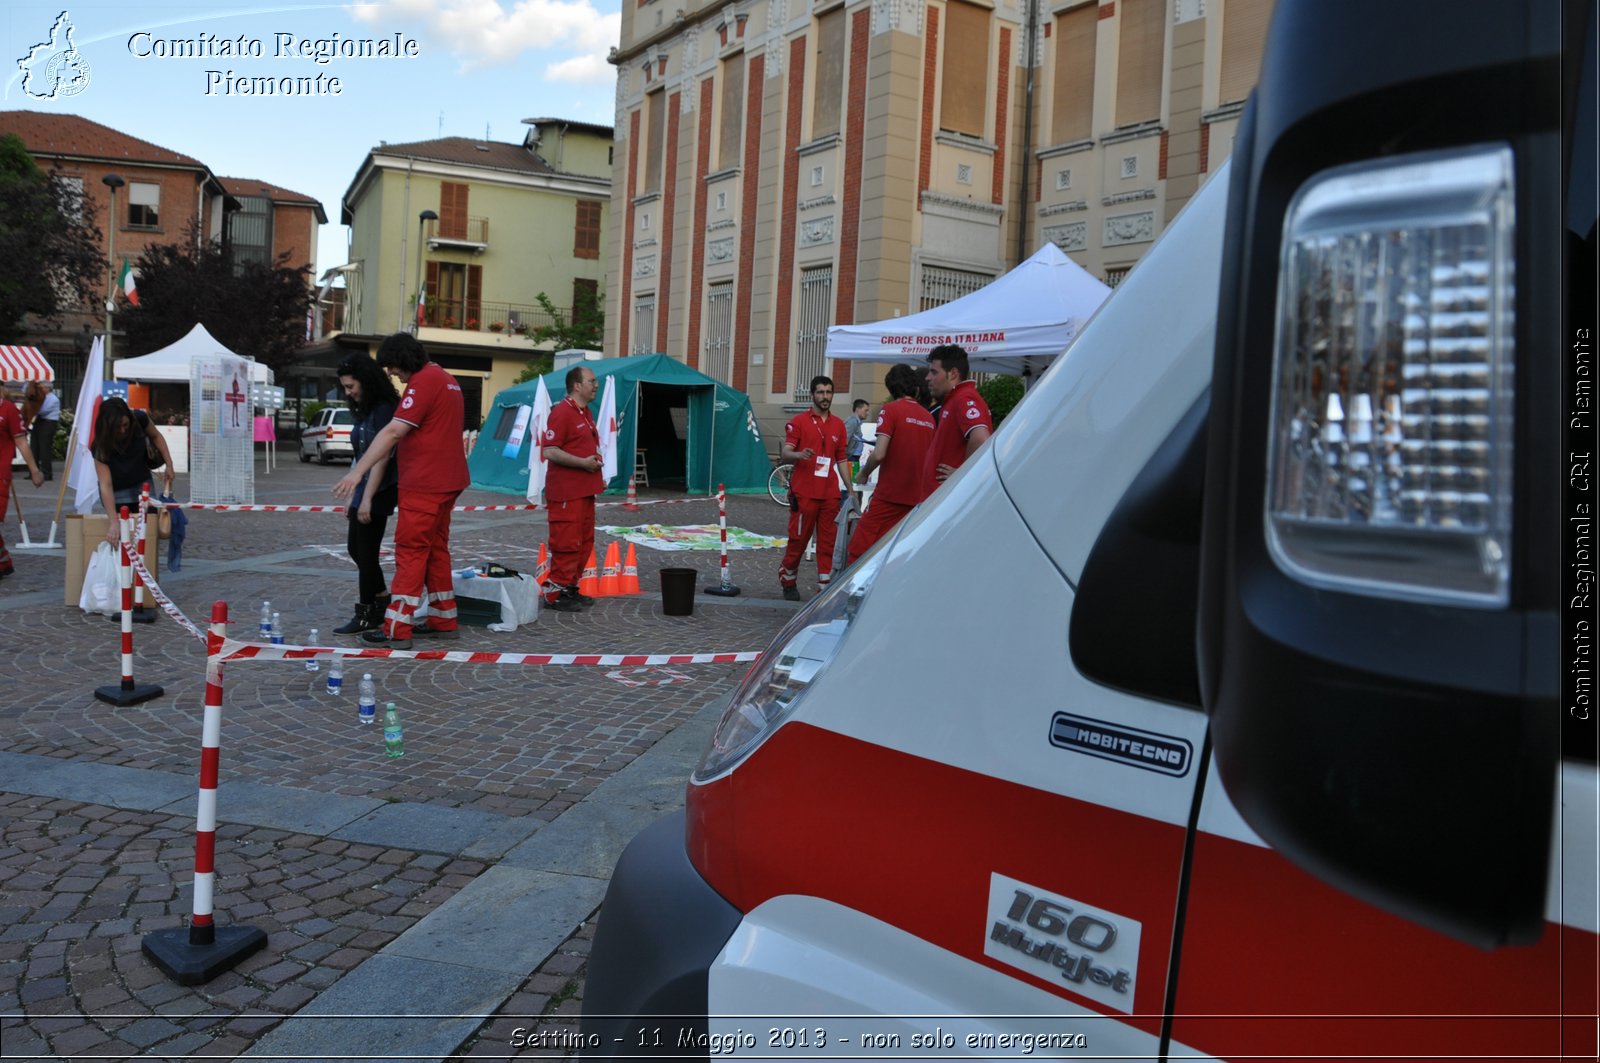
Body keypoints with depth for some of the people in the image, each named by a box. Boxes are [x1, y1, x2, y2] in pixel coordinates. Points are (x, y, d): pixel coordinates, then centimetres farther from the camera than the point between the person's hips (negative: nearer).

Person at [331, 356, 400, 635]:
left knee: (366, 551, -2)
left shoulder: (383, 410, -15)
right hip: (364, 489, 10)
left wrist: (367, 499, -23)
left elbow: (381, 457, -20)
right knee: (355, 548, 15)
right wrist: (354, 496, 16)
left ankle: (366, 616, 8)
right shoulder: (364, 411, 13)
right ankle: (382, 603, 25)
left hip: (378, 491, -10)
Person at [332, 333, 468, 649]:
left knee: (410, 552, -7)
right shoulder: (446, 379, 16)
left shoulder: (422, 382, -14)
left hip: (424, 484, -10)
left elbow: (394, 432, -23)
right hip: (447, 481, 10)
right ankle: (444, 621, 20)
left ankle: (396, 630, -5)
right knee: (435, 549, 15)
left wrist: (358, 471, -25)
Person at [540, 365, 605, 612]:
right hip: (566, 492, -10)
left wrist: (598, 473, 15)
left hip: (585, 490, 10)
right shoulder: (562, 412, -14)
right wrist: (584, 463, -20)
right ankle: (555, 593, 0)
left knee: (584, 542, 13)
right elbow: (550, 451, -20)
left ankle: (570, 588, 22)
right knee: (566, 543, -7)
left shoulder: (585, 413, 17)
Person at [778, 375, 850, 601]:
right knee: (798, 539, 2)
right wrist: (798, 454, -30)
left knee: (828, 542, 3)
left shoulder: (838, 425, 14)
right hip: (804, 493, -4)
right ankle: (788, 582, 19)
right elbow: (785, 451, -6)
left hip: (830, 495, 4)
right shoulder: (799, 421, 0)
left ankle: (826, 587, 7)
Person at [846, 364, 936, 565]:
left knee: (859, 549, -3)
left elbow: (879, 454, -16)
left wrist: (863, 474, 1)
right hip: (917, 498, 6)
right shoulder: (928, 417, 11)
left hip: (889, 495, -6)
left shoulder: (891, 409, -7)